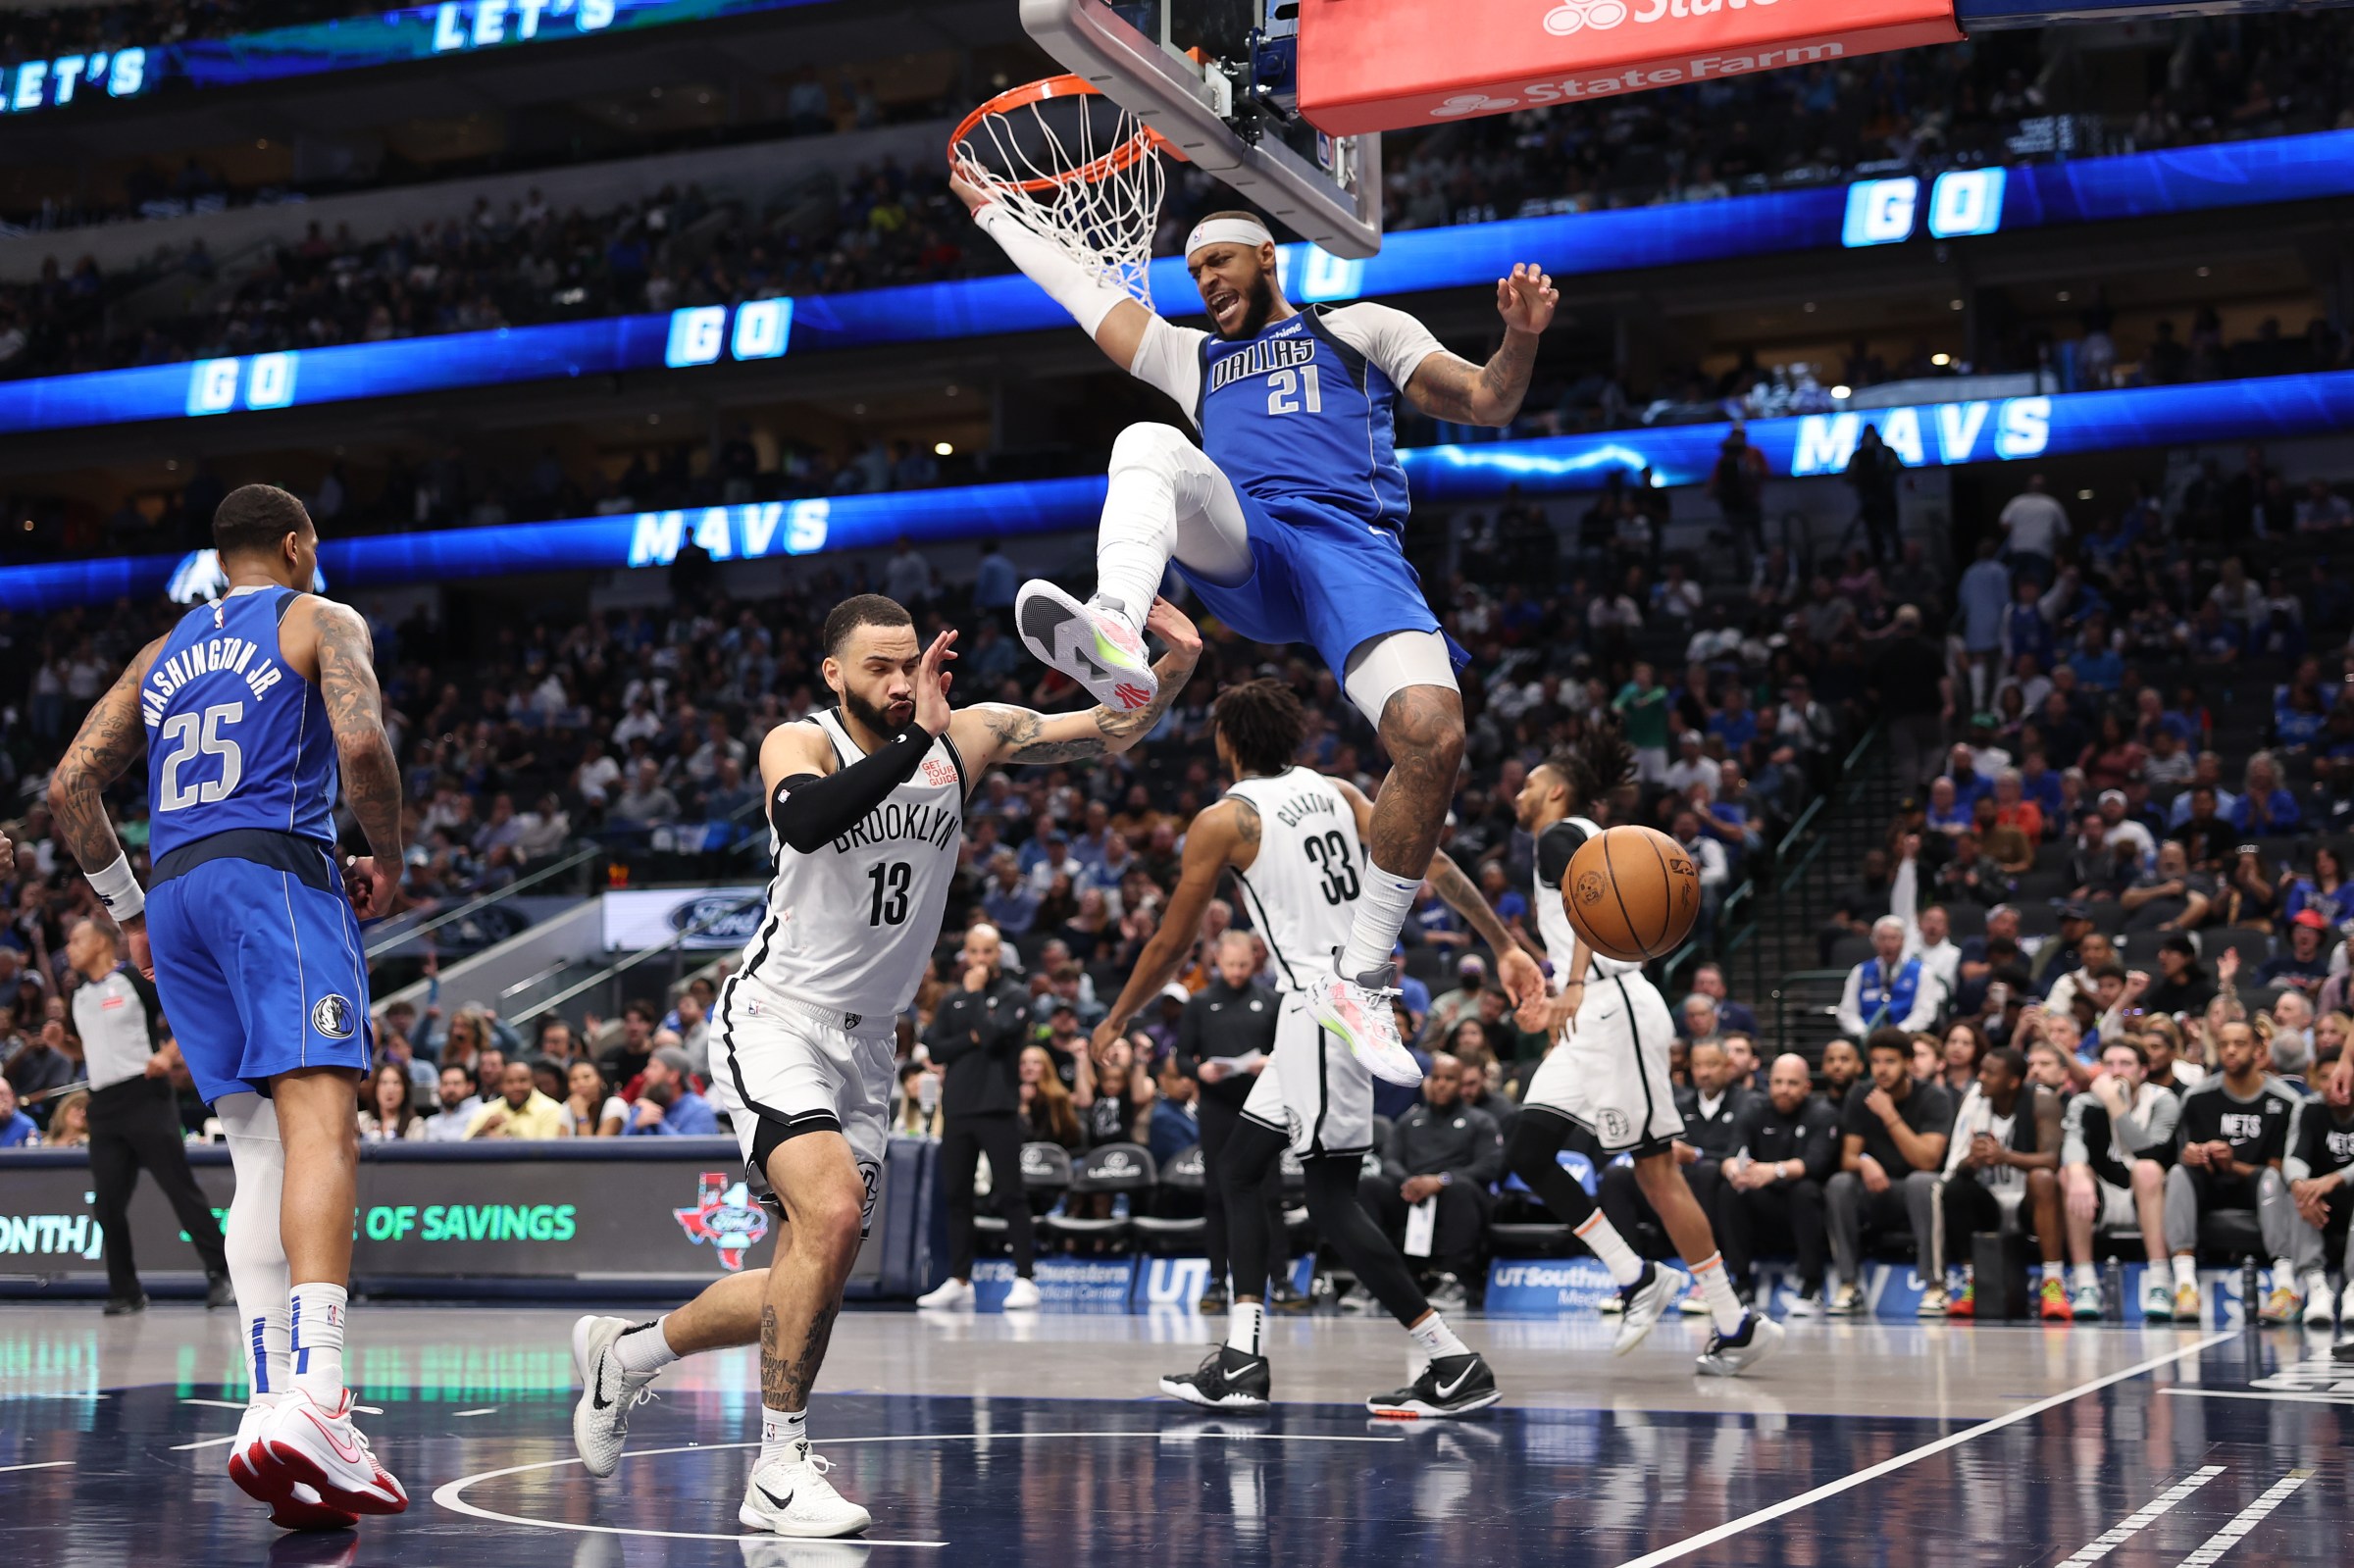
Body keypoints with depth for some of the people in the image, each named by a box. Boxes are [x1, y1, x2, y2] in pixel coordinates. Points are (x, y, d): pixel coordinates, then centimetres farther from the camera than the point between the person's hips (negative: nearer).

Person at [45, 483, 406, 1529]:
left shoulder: (163, 653, 26)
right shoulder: (319, 621, 9)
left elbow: (70, 785, 19)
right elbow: (361, 742, -10)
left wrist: (127, 910, 25)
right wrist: (387, 858, 4)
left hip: (177, 892, 7)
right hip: (276, 870, -7)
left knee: (260, 1157, 8)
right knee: (321, 1129, -19)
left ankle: (270, 1408, -3)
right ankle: (315, 1401, -37)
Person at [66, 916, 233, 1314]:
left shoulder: (135, 980, -5)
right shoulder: (79, 996, 16)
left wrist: (168, 1053, -19)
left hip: (144, 1097, -7)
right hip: (103, 1107, 7)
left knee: (180, 1188, -7)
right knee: (107, 1202, 2)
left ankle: (220, 1274, -3)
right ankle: (125, 1292, 10)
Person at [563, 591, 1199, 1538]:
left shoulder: (966, 737, 0)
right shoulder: (800, 745, -13)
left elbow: (1113, 732, -2)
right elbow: (802, 822, -36)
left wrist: (1175, 669, -20)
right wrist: (915, 741, -41)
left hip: (865, 1044, 6)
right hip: (775, 1020, -6)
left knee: (809, 1288, 10)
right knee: (832, 1213, -28)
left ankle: (623, 1354, 34)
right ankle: (780, 1472, -17)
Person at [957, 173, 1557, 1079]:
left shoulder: (1361, 329, 25)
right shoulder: (1192, 357, 36)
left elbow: (1488, 405, 15)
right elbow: (1080, 288, 42)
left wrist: (1520, 338, -5)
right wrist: (990, 211, 47)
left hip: (1354, 544, -2)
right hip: (1239, 554, 2)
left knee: (1432, 734, -28)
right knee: (1152, 444, -29)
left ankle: (1357, 977, -17)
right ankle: (1116, 637, -58)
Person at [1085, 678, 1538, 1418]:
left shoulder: (1222, 821, -5)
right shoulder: (1336, 792, 13)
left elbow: (1170, 945, 2)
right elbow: (1431, 864, 4)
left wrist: (1114, 1023, 16)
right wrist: (1504, 947, 5)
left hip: (1323, 1010, -8)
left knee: (1331, 1197, -5)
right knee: (1240, 1165, 13)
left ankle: (1455, 1365, -6)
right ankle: (1242, 1360, 12)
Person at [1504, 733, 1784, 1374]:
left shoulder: (1561, 835, -3)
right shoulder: (1579, 840, 25)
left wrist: (1574, 986, -30)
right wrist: (1557, 1007, 33)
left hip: (1615, 1012, -10)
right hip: (1593, 1018, 10)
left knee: (1656, 1170, -11)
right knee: (1525, 1152, 5)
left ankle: (1738, 1325, -8)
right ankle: (1635, 1280, 5)